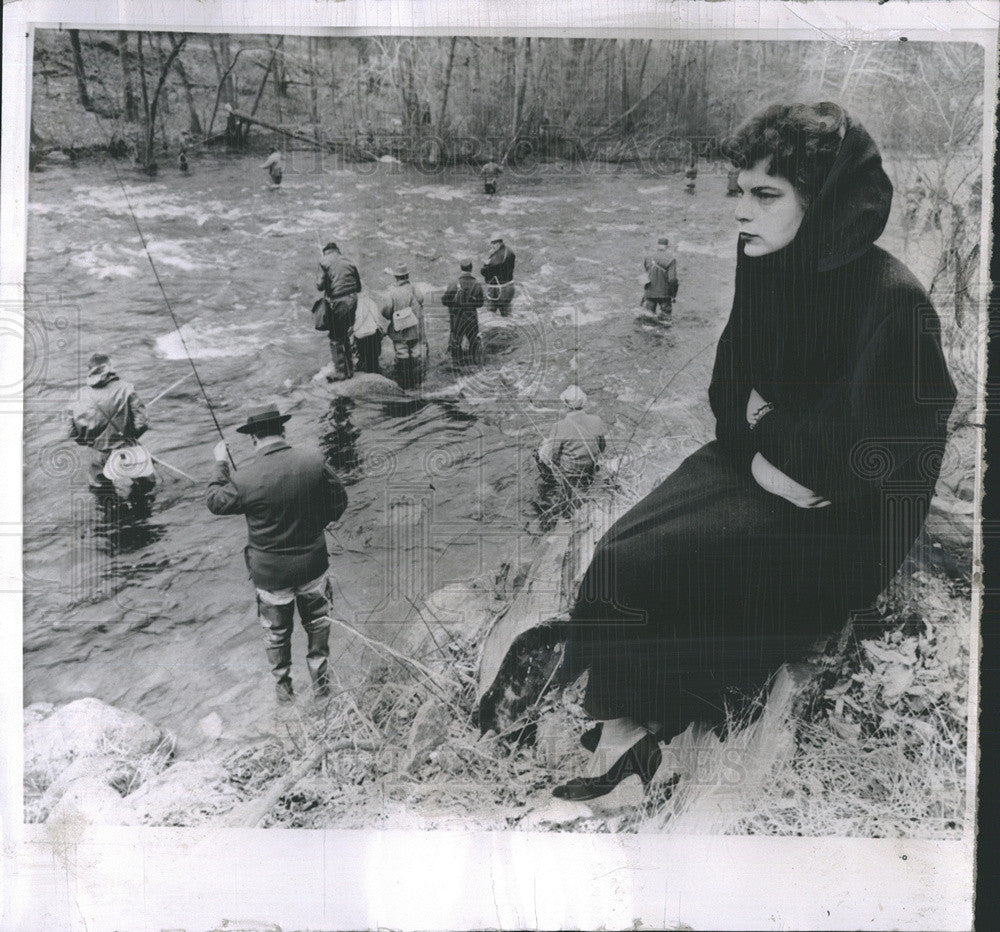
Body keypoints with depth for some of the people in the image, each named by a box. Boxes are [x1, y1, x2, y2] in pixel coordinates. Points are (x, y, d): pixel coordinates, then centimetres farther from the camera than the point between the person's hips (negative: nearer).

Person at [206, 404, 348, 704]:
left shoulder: (244, 479, -21)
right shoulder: (315, 461, -15)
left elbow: (215, 502, -1)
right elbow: (338, 502, -4)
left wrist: (220, 464, 12)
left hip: (270, 573, -1)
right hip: (313, 563, 2)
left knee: (277, 633, 21)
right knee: (317, 623, 25)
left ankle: (283, 688, 40)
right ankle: (321, 682, 38)